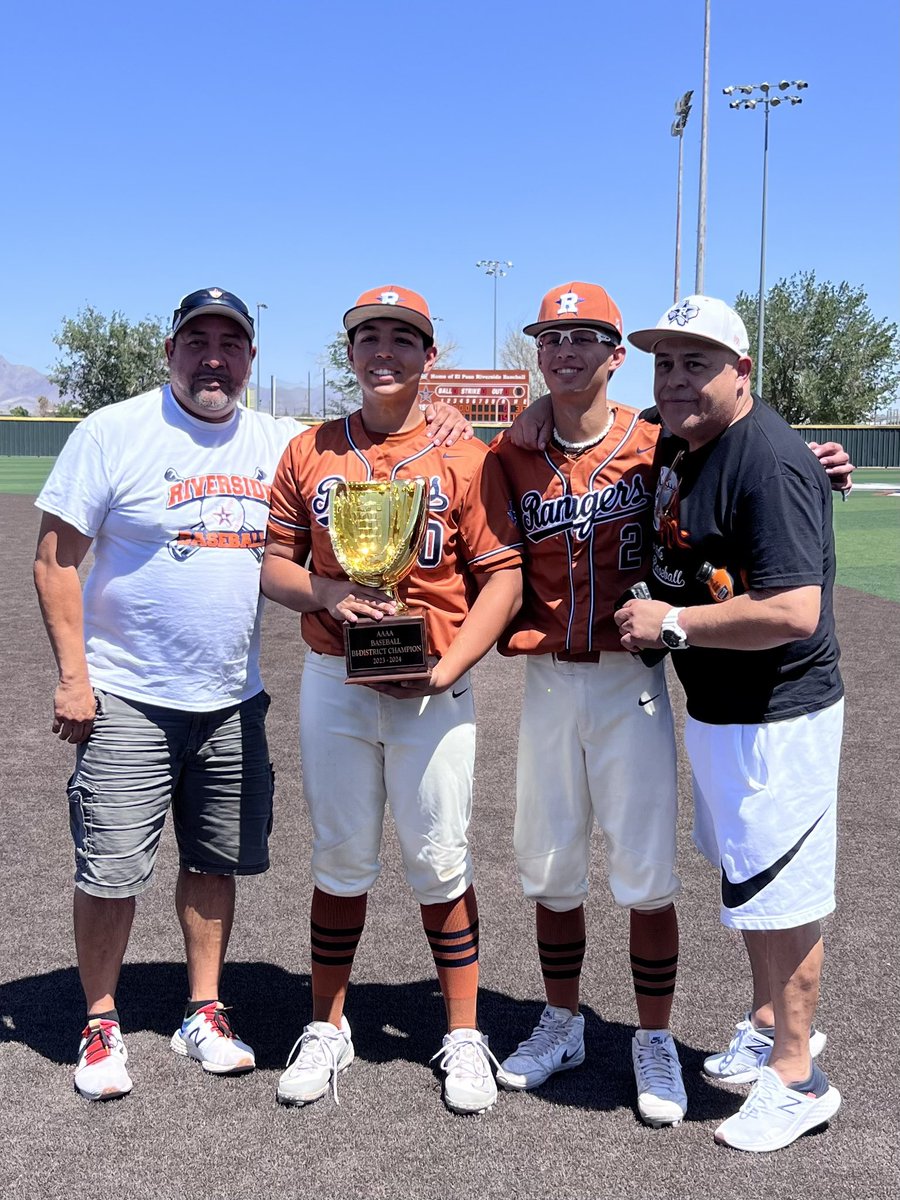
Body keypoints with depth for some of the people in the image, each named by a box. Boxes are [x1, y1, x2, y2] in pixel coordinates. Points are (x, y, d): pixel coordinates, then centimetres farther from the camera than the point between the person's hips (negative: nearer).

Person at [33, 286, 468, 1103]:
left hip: (234, 698, 4)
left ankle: (204, 1012, 29)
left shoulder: (280, 443, 6)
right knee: (111, 872, -1)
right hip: (127, 696, -4)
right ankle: (100, 1023, 19)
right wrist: (72, 676, -12)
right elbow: (56, 559, -6)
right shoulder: (114, 432, -6)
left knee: (216, 862, 12)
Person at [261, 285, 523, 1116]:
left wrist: (445, 670, -16)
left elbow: (503, 577, -5)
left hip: (433, 687, -2)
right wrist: (328, 594, -13)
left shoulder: (465, 458, -1)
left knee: (440, 862, 4)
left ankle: (463, 1036, 20)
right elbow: (273, 564, 8)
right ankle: (327, 1030, 26)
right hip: (333, 681, 2)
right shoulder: (309, 453, 7)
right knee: (341, 861, 11)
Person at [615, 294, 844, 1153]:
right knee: (749, 879, 23)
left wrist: (672, 624, -22)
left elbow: (794, 613, -30)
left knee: (781, 896, 4)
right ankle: (770, 1025, 42)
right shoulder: (676, 446, 6)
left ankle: (796, 1076, 21)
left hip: (777, 719, -9)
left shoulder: (769, 463, -23)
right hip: (714, 710, 10)